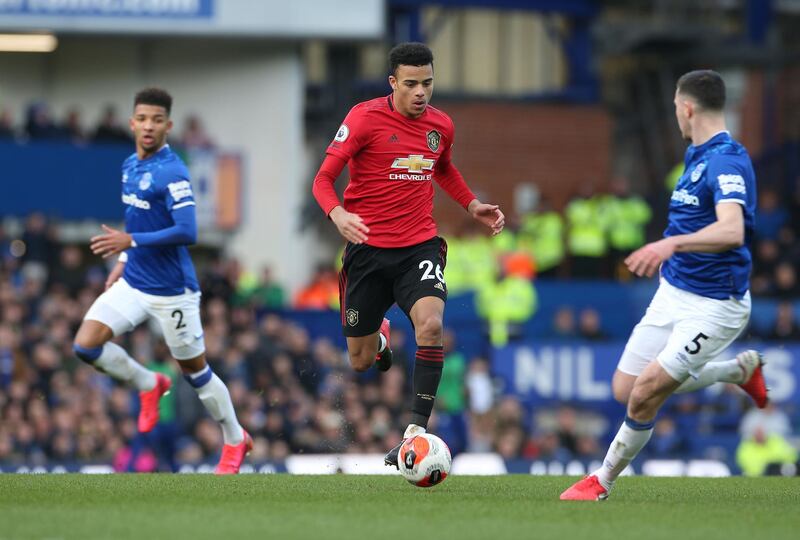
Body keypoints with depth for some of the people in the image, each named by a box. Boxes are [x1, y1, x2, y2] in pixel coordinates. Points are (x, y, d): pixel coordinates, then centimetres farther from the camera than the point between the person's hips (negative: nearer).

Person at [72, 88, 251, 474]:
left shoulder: (172, 173, -18)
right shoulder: (130, 166, 8)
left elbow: (186, 232, -27)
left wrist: (131, 241, -29)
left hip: (171, 291, -7)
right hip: (133, 283, 7)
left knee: (195, 370, 6)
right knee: (86, 345, -9)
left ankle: (235, 440, 26)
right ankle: (149, 385, 15)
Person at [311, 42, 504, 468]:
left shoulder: (441, 126, 4)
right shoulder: (365, 118, -11)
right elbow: (323, 180, -11)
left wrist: (472, 205, 14)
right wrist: (338, 215, -31)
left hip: (419, 246, 2)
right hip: (368, 248, -2)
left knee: (430, 324, -28)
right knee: (360, 363, 7)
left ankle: (417, 431, -24)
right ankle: (379, 336, 47)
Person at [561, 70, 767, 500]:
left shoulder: (727, 162, -22)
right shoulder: (696, 156, 9)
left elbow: (731, 231, -39)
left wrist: (672, 243, -50)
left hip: (714, 306, -10)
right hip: (672, 295, 10)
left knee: (647, 392, -14)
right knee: (626, 389, 10)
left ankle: (603, 481, 6)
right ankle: (742, 369, 29)